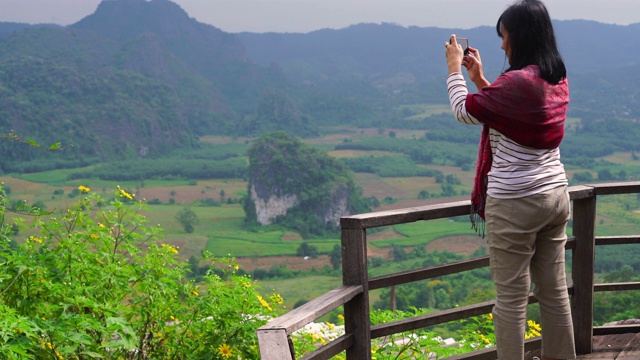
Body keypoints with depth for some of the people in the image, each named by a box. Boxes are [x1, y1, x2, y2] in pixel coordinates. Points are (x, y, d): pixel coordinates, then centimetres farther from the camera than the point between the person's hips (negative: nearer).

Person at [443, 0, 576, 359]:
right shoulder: (559, 79, 6)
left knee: (512, 298, 0)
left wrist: (455, 68, 5)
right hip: (555, 194, 9)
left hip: (515, 203, -8)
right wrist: (480, 79, 17)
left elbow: (466, 112, -8)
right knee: (555, 290, 15)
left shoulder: (517, 81, -20)